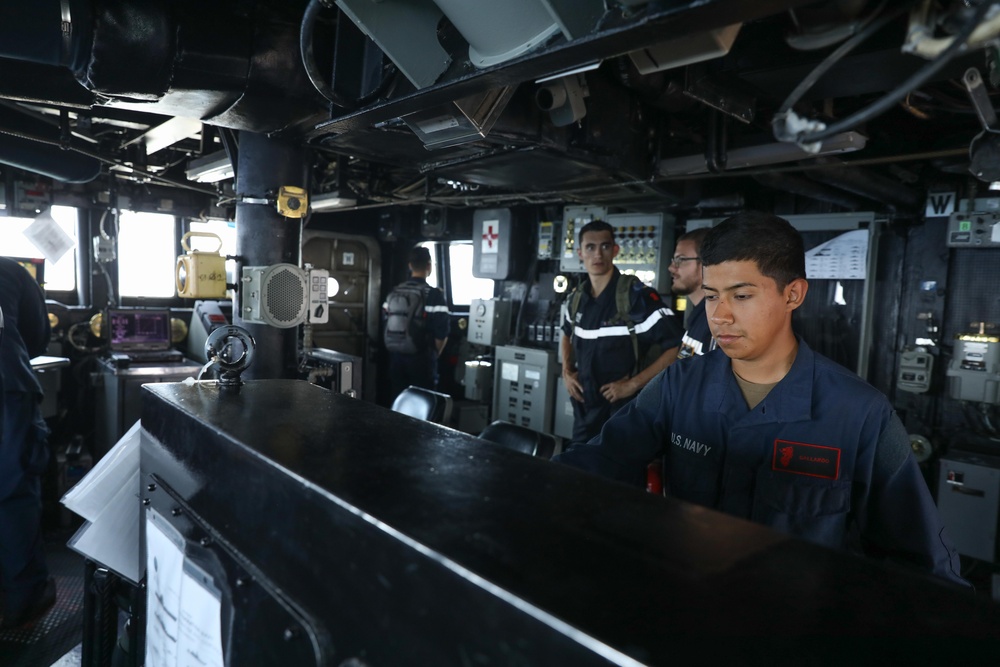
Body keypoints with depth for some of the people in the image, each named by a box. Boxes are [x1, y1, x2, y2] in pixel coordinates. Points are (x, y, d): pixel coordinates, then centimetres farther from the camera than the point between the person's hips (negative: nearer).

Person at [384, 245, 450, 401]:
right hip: (420, 359, -5)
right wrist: (433, 355, 3)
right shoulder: (434, 295, -12)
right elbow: (441, 333, -15)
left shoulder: (393, 293, 6)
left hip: (395, 357, 5)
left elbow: (386, 325, 10)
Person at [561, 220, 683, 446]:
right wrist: (566, 371, 7)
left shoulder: (638, 296, -17)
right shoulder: (577, 298, 3)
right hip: (583, 409, 6)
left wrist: (633, 384, -19)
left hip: (623, 411, -5)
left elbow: (678, 347, -20)